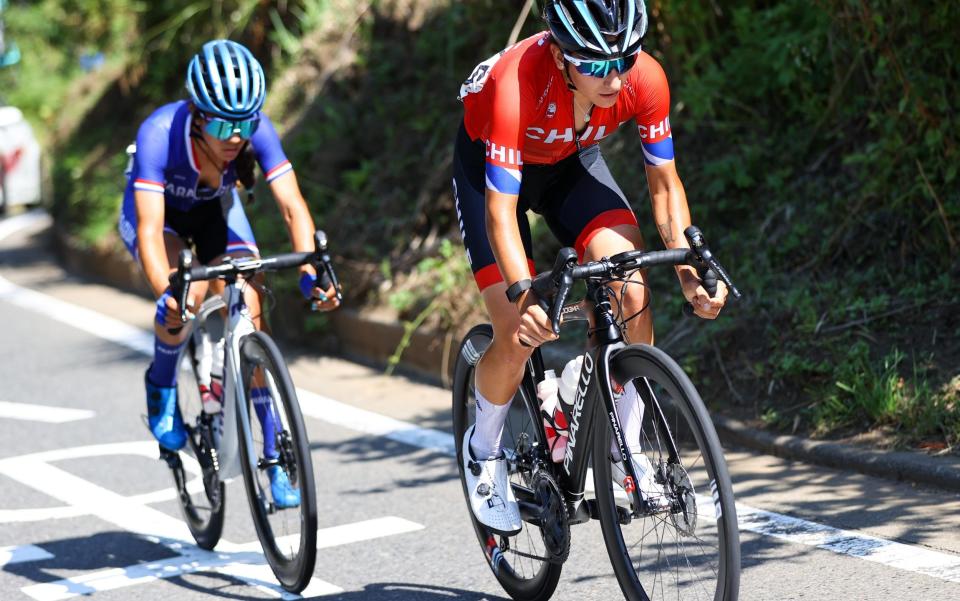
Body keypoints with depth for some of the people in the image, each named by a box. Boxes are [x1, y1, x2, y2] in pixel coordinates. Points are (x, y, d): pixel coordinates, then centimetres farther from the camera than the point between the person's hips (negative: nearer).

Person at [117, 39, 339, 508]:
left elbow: (292, 206, -34)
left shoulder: (256, 128, -32)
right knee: (187, 295, -32)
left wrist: (309, 272, -49)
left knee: (249, 312, -15)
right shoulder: (159, 134, -39)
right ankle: (162, 386, -1)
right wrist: (165, 293, -59)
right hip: (157, 208, -2)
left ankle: (274, 453, -7)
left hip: (214, 207, 3)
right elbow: (150, 228, -44)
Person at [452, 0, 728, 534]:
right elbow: (501, 210, -40)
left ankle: (626, 449, 0)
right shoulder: (516, 86, -41)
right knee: (520, 337, -15)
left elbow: (663, 182, -16)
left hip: (573, 161, 3)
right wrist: (524, 296, -55)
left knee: (632, 293, -20)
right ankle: (483, 450, 15)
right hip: (490, 164, -3)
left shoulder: (646, 79, -30)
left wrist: (689, 271, -28)